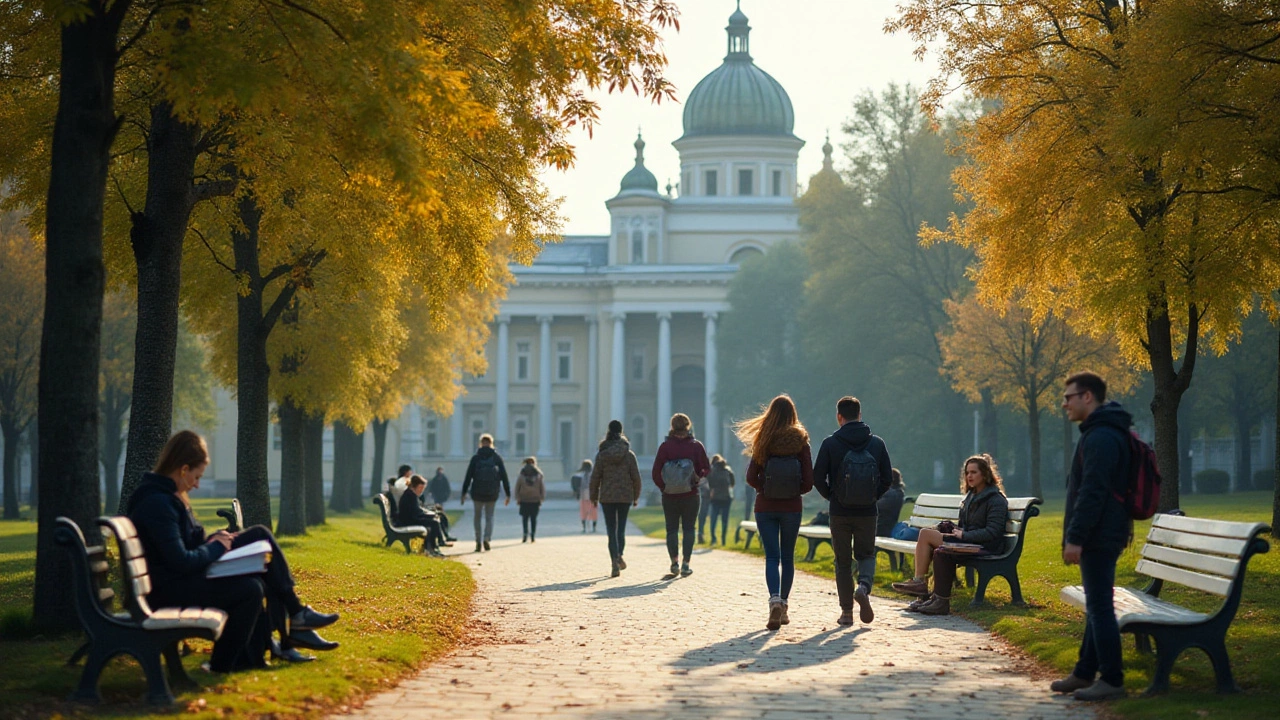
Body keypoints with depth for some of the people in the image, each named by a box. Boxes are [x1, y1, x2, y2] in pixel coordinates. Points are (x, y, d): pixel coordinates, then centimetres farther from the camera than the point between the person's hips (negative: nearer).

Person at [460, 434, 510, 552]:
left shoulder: (475, 458, 0)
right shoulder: (497, 458, 3)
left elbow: (468, 476, -3)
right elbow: (504, 477, 3)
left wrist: (464, 493, 0)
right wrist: (508, 494, 6)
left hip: (477, 493, -1)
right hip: (492, 494, 1)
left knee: (477, 518, 12)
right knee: (489, 517, 11)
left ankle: (478, 542, 9)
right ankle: (487, 538, -11)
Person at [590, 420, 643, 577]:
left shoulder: (601, 455, -4)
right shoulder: (629, 455, -2)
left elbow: (595, 477, -2)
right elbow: (636, 477, 0)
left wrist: (593, 497, 8)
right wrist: (636, 496, 12)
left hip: (607, 497, -1)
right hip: (625, 497, 1)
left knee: (611, 530, 2)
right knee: (621, 528, 12)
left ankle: (615, 564, -9)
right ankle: (619, 555, -11)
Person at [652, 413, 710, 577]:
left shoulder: (665, 446, -4)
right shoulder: (696, 446, -3)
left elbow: (656, 472, -7)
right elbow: (706, 468, -3)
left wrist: (663, 487, 4)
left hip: (669, 496, 0)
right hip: (690, 495, 0)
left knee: (672, 529, 10)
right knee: (688, 529, 6)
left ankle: (674, 562, 6)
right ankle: (686, 564, 0)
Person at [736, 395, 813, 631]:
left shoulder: (763, 442, -5)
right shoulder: (800, 441, -5)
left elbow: (751, 478, -7)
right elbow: (808, 481, -6)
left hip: (765, 507, -1)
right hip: (792, 507, 1)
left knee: (772, 557, 0)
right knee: (787, 557, 13)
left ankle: (775, 599, -23)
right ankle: (783, 606, 19)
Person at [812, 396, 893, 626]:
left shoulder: (830, 444, -7)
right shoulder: (876, 443, 0)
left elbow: (818, 478, -7)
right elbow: (888, 477, 1)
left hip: (840, 512, -1)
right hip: (867, 512, 1)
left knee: (843, 561, 10)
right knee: (866, 555, 16)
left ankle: (846, 611, 8)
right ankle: (864, 586, -15)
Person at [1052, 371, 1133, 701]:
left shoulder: (1101, 437, -18)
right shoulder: (1106, 432, 17)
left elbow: (1091, 492, -24)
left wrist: (1075, 537, -23)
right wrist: (1076, 535, 23)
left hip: (1098, 538, -11)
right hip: (1103, 536, 11)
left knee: (1100, 606, -8)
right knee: (1096, 606, 16)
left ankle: (1111, 680, -5)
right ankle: (1085, 673, 24)